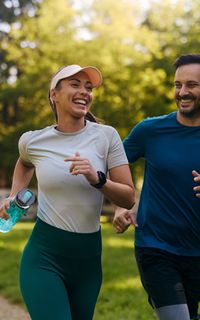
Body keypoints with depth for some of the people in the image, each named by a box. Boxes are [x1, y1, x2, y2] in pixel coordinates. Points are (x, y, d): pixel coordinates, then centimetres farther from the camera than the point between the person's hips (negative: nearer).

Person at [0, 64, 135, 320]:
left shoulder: (106, 136, -4)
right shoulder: (32, 141, -1)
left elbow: (129, 199, -5)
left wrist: (97, 179, -21)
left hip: (89, 258, 2)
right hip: (44, 257, -2)